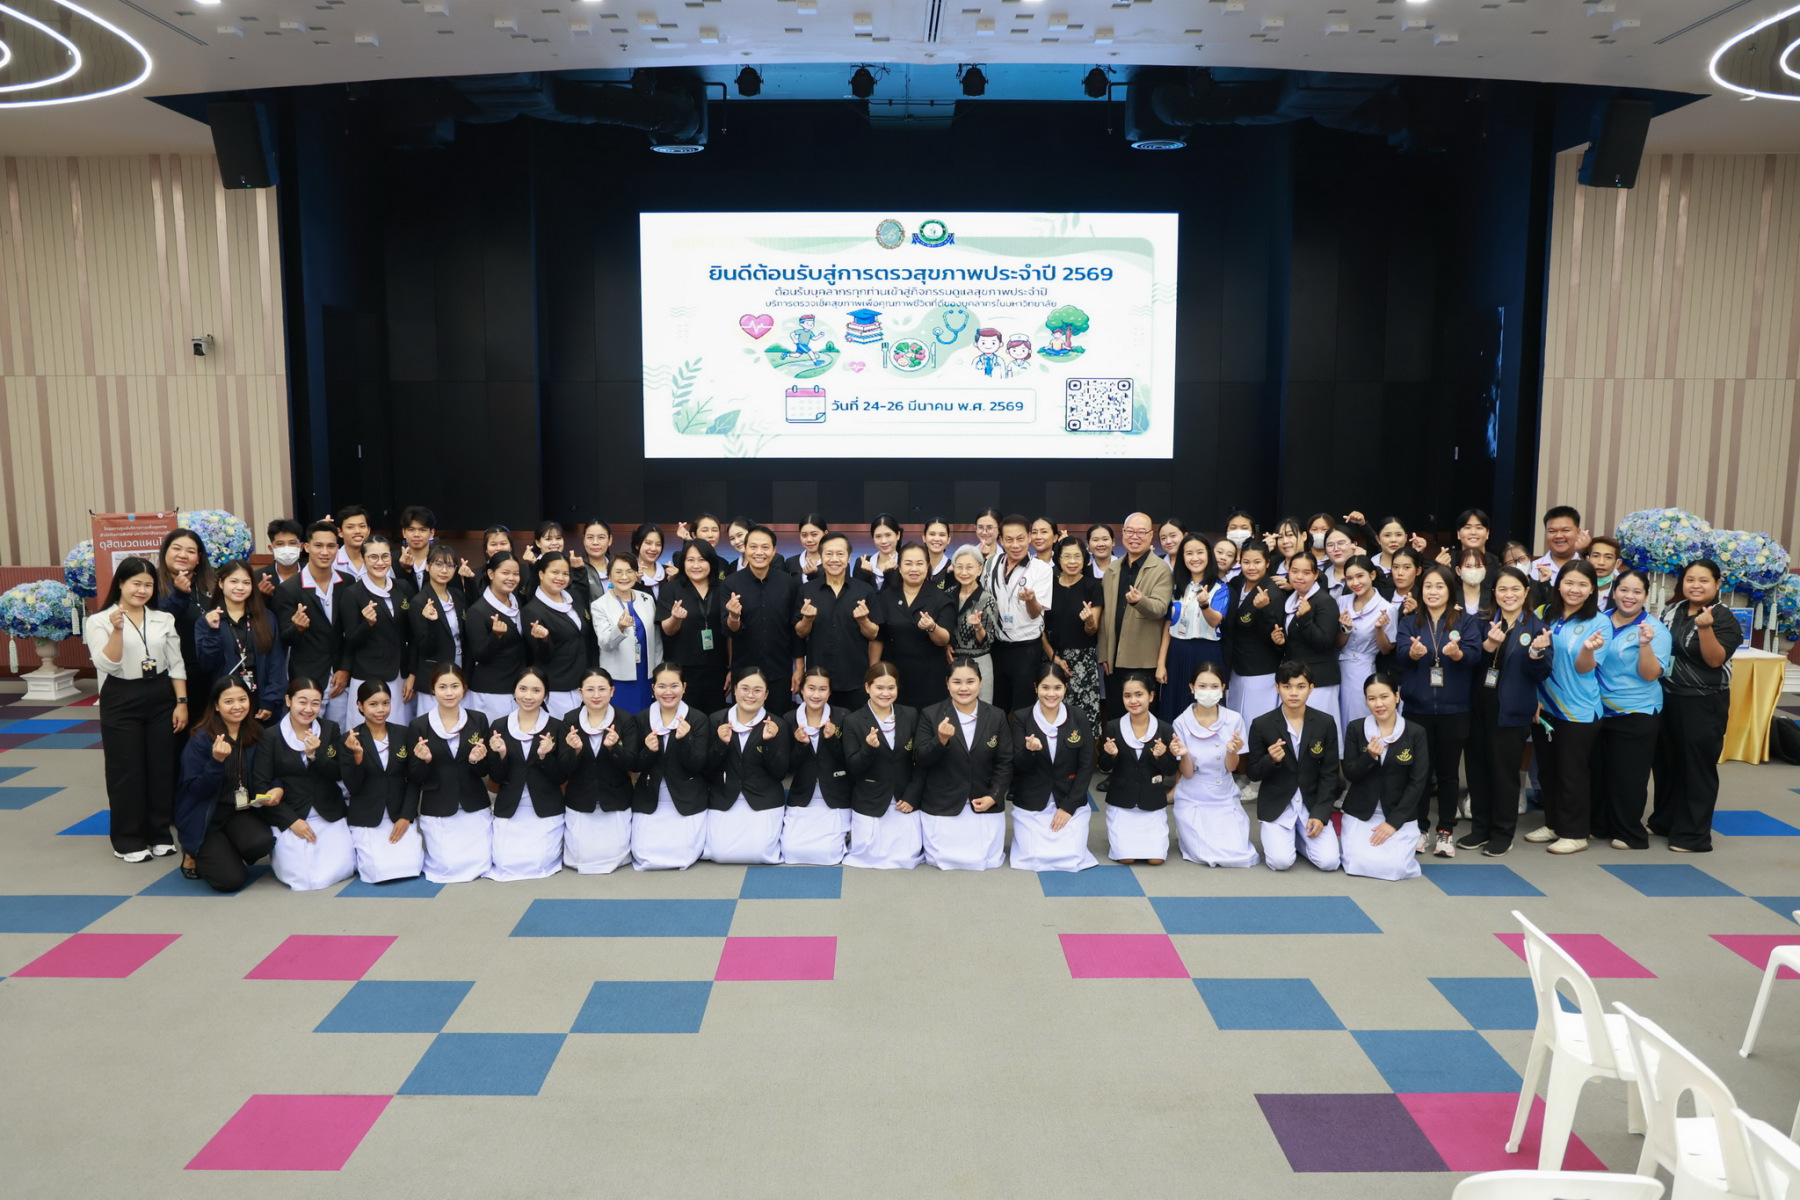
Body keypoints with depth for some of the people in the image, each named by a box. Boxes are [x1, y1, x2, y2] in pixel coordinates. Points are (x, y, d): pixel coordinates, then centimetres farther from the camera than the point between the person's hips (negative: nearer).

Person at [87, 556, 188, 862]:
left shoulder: (164, 619, 6)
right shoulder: (99, 621, -4)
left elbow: (176, 664, 6)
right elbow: (107, 665, -13)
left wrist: (181, 702, -1)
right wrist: (117, 630, -25)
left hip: (161, 699, 3)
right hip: (121, 701, -3)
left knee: (162, 768, 7)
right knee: (126, 771, 4)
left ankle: (159, 833, 20)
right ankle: (128, 840, 15)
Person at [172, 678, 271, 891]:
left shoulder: (255, 735, -1)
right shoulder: (200, 739, -14)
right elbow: (193, 790, -16)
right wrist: (216, 761, -31)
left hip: (240, 812, 4)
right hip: (204, 817, -4)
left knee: (262, 842, -29)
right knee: (232, 879, -17)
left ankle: (227, 853, 7)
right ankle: (194, 853, 15)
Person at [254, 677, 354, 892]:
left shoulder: (330, 729, 5)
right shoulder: (271, 736, -2)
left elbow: (338, 774, 1)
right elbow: (260, 786, -5)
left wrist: (315, 755, -19)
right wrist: (291, 820, -11)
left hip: (328, 815, 2)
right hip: (288, 816, -2)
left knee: (337, 871, -18)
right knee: (301, 878, -18)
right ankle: (280, 850, 15)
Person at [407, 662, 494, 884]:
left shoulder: (478, 720, 0)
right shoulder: (418, 726, -4)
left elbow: (484, 771, 5)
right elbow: (413, 779, -1)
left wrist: (476, 760, -17)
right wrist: (424, 761, -21)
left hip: (475, 807, 1)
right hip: (437, 811, -1)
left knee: (480, 863, -7)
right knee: (450, 866, -9)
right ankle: (431, 847, 24)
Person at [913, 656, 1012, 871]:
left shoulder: (996, 716, 1)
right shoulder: (930, 715, -4)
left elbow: (1005, 762, 2)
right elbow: (920, 759, -8)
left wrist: (993, 797, -9)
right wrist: (941, 740, -27)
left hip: (985, 805, 2)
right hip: (942, 806, -1)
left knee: (987, 860, -2)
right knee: (943, 860, -4)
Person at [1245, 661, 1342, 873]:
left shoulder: (1326, 723, -3)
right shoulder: (1261, 725, -8)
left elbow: (1329, 774, -1)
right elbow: (1253, 774, -2)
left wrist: (1320, 814, -11)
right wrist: (1271, 760, -24)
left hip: (1313, 804, 2)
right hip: (1277, 806, -1)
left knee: (1328, 862, -15)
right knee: (1281, 861, -20)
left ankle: (1300, 837, 17)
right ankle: (1283, 838, 15)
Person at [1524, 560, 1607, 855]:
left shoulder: (1598, 622, -8)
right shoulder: (1547, 615, 3)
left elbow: (1583, 668, -14)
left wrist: (1589, 648, -33)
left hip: (1578, 709, -5)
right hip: (1546, 705, 5)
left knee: (1572, 771, 2)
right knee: (1547, 768, 13)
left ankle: (1575, 833, 14)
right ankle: (1553, 823, 27)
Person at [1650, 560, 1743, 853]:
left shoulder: (1724, 619, -10)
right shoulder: (1673, 611, 9)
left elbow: (1715, 660, -20)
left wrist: (1705, 628, -31)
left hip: (1703, 704, -6)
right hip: (1667, 698, 6)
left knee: (1697, 767, 1)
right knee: (1666, 763, 15)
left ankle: (1693, 834, 8)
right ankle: (1664, 821, 28)